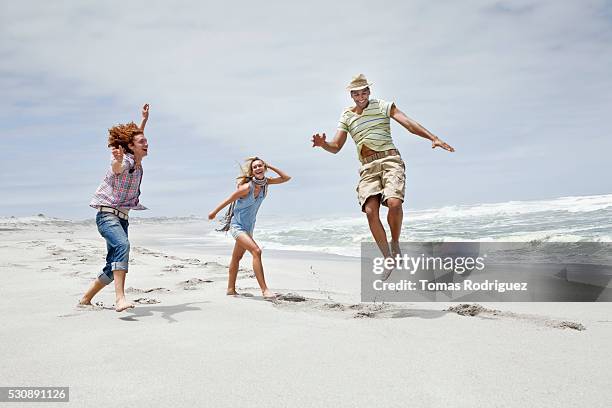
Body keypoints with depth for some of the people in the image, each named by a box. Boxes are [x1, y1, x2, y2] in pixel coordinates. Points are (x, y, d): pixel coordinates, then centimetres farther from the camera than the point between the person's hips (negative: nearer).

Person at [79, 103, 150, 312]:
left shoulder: (137, 161, 9)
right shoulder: (124, 160, -14)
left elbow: (135, 136, 32)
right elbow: (117, 168, -42)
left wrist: (144, 119, 33)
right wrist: (117, 160, -64)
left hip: (122, 217, 9)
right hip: (107, 215, -9)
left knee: (114, 265, 10)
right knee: (123, 245, -35)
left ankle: (86, 298, 27)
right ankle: (120, 298, -47)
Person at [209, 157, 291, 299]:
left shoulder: (265, 182, -5)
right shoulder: (247, 187, -24)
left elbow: (286, 178, 1)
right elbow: (228, 200, -13)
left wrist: (270, 166, -8)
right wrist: (214, 213, -2)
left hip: (248, 227, 8)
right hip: (237, 225, -8)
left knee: (237, 257, 18)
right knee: (256, 251, -22)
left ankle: (231, 289, 29)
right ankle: (264, 289, -22)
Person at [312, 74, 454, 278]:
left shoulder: (382, 106, 9)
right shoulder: (347, 116, 18)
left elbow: (409, 124, -2)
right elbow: (336, 146, 15)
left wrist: (433, 138, -15)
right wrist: (322, 144, -8)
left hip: (390, 159, -3)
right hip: (368, 167, 3)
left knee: (394, 203, -26)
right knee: (370, 211, -16)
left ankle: (395, 243, 1)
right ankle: (388, 257, -3)